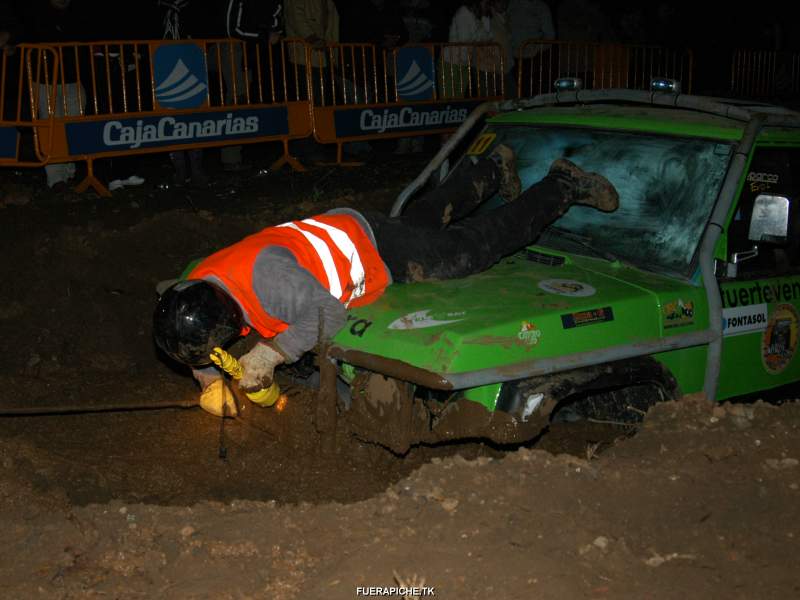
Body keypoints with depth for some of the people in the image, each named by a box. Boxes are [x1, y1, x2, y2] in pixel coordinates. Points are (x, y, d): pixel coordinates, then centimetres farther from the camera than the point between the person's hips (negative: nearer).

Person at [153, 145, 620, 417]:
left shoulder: (263, 273, -43)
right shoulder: (195, 289, -16)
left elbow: (328, 315, -41)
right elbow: (198, 350, 2)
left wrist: (271, 352, -39)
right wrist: (209, 383, -15)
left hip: (379, 251, -7)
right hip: (341, 230, 7)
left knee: (483, 242, 10)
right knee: (425, 218, 34)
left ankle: (565, 187, 32)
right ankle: (493, 170, 59)